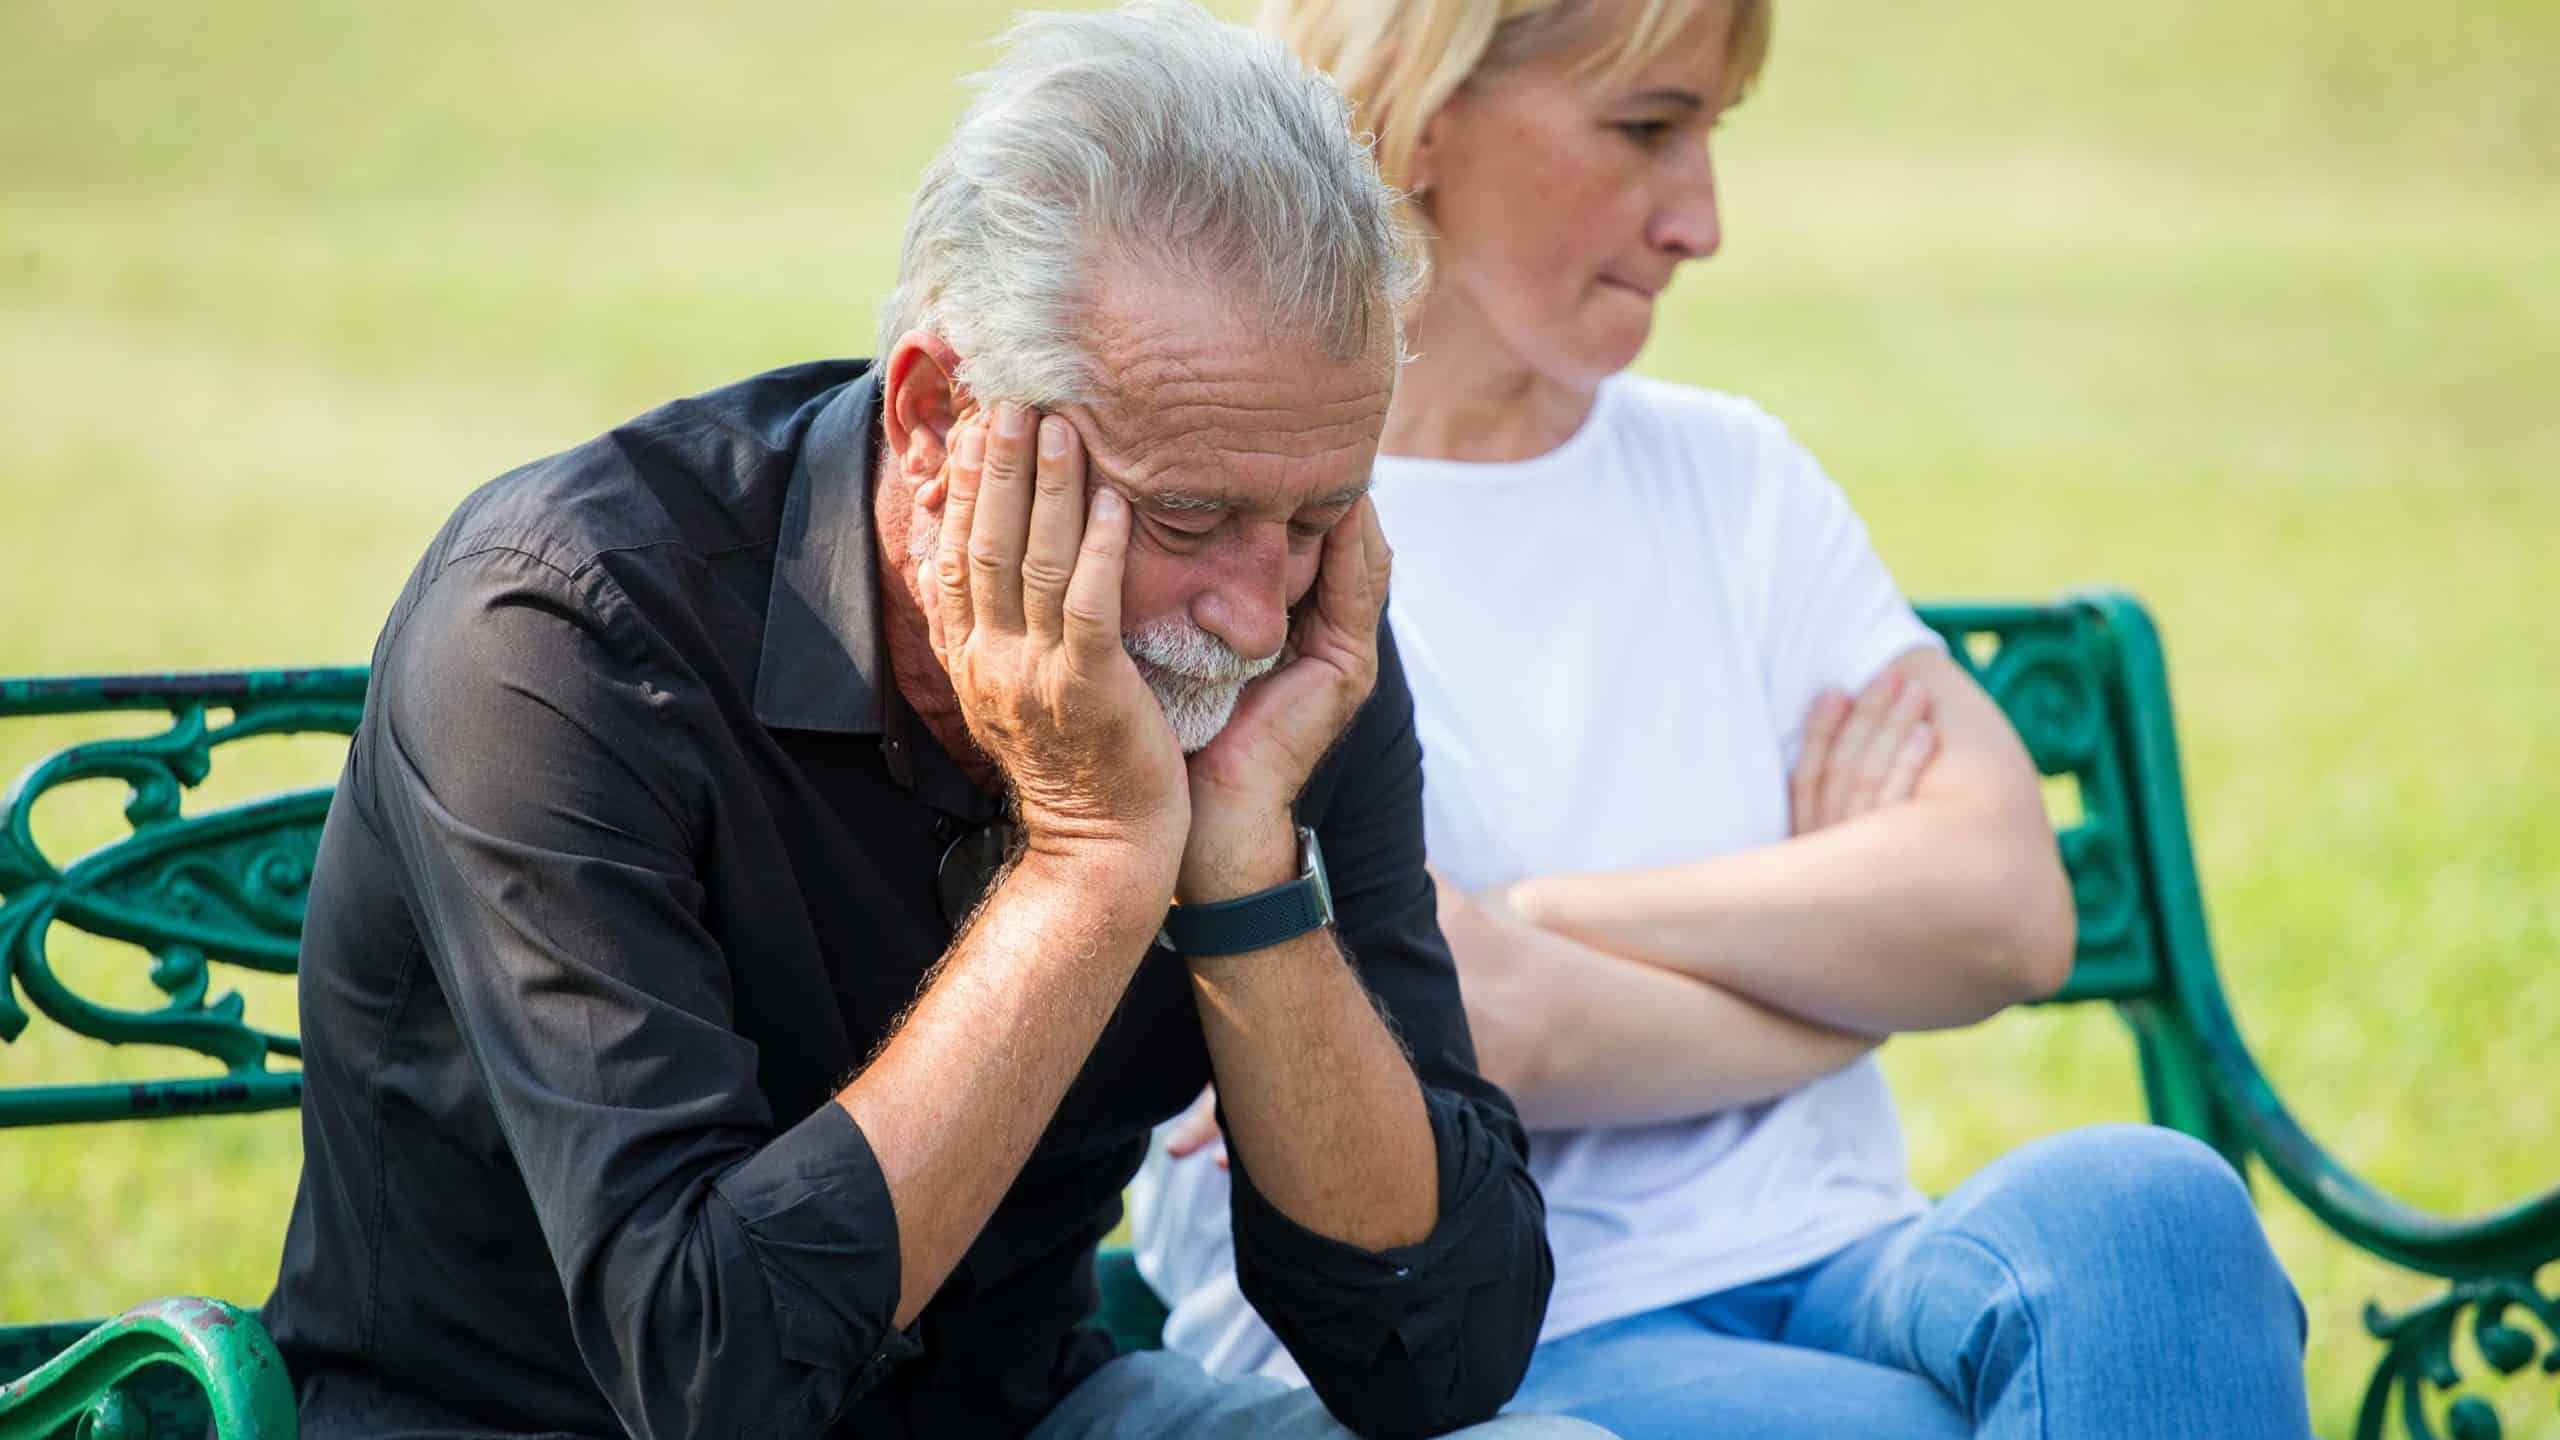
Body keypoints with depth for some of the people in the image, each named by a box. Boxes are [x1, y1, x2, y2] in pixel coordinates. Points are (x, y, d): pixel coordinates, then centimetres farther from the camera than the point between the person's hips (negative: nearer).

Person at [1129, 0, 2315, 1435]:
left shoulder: (1731, 476, 16)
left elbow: (2011, 912, 1)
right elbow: (1454, 1038, -13)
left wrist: (1528, 920, -9)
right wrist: (1838, 934, 0)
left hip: (1818, 1277, 6)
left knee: (2133, 1203, -28)